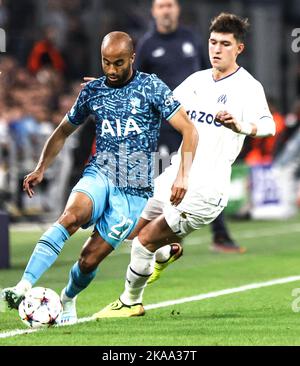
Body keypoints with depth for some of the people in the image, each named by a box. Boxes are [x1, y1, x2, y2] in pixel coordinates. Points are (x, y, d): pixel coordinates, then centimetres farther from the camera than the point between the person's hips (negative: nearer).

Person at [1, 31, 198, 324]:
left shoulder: (151, 87, -2)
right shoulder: (92, 91, 9)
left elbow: (189, 130, -5)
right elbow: (63, 132, 23)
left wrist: (183, 174, -18)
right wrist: (40, 169, 11)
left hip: (134, 190, -2)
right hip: (99, 175, 2)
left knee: (89, 260, -5)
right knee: (70, 217, -32)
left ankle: (67, 300, 28)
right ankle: (24, 287, -43)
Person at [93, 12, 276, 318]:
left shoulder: (248, 87, -11)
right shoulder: (197, 80, 11)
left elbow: (269, 126, -28)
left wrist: (243, 126, -50)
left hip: (204, 191, -7)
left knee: (145, 242, -7)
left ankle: (131, 302, 16)